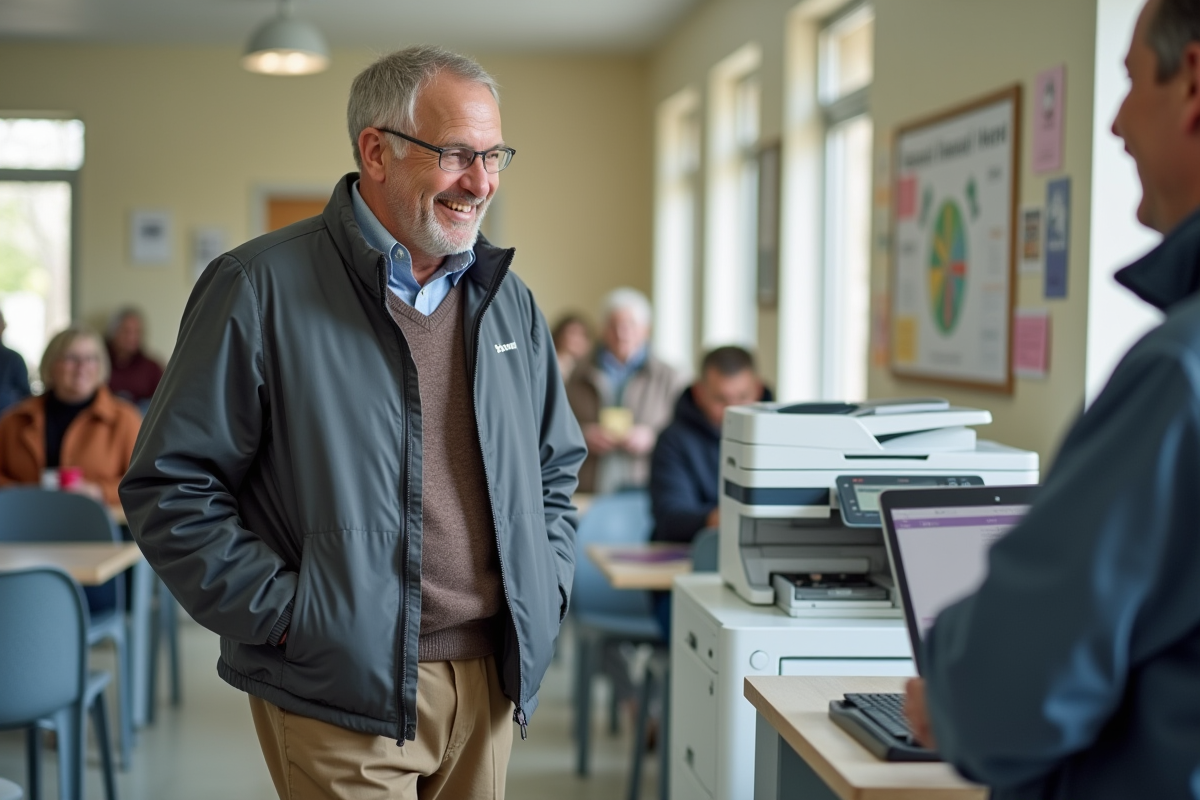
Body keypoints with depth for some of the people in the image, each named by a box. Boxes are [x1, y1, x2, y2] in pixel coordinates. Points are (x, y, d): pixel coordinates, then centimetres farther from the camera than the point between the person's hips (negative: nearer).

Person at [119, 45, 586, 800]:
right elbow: (171, 486, -9)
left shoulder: (508, 299, 10)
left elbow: (557, 467, 21)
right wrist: (281, 614, -13)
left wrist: (546, 589, 7)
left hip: (492, 678, 6)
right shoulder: (262, 288, -8)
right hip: (342, 691, -5)